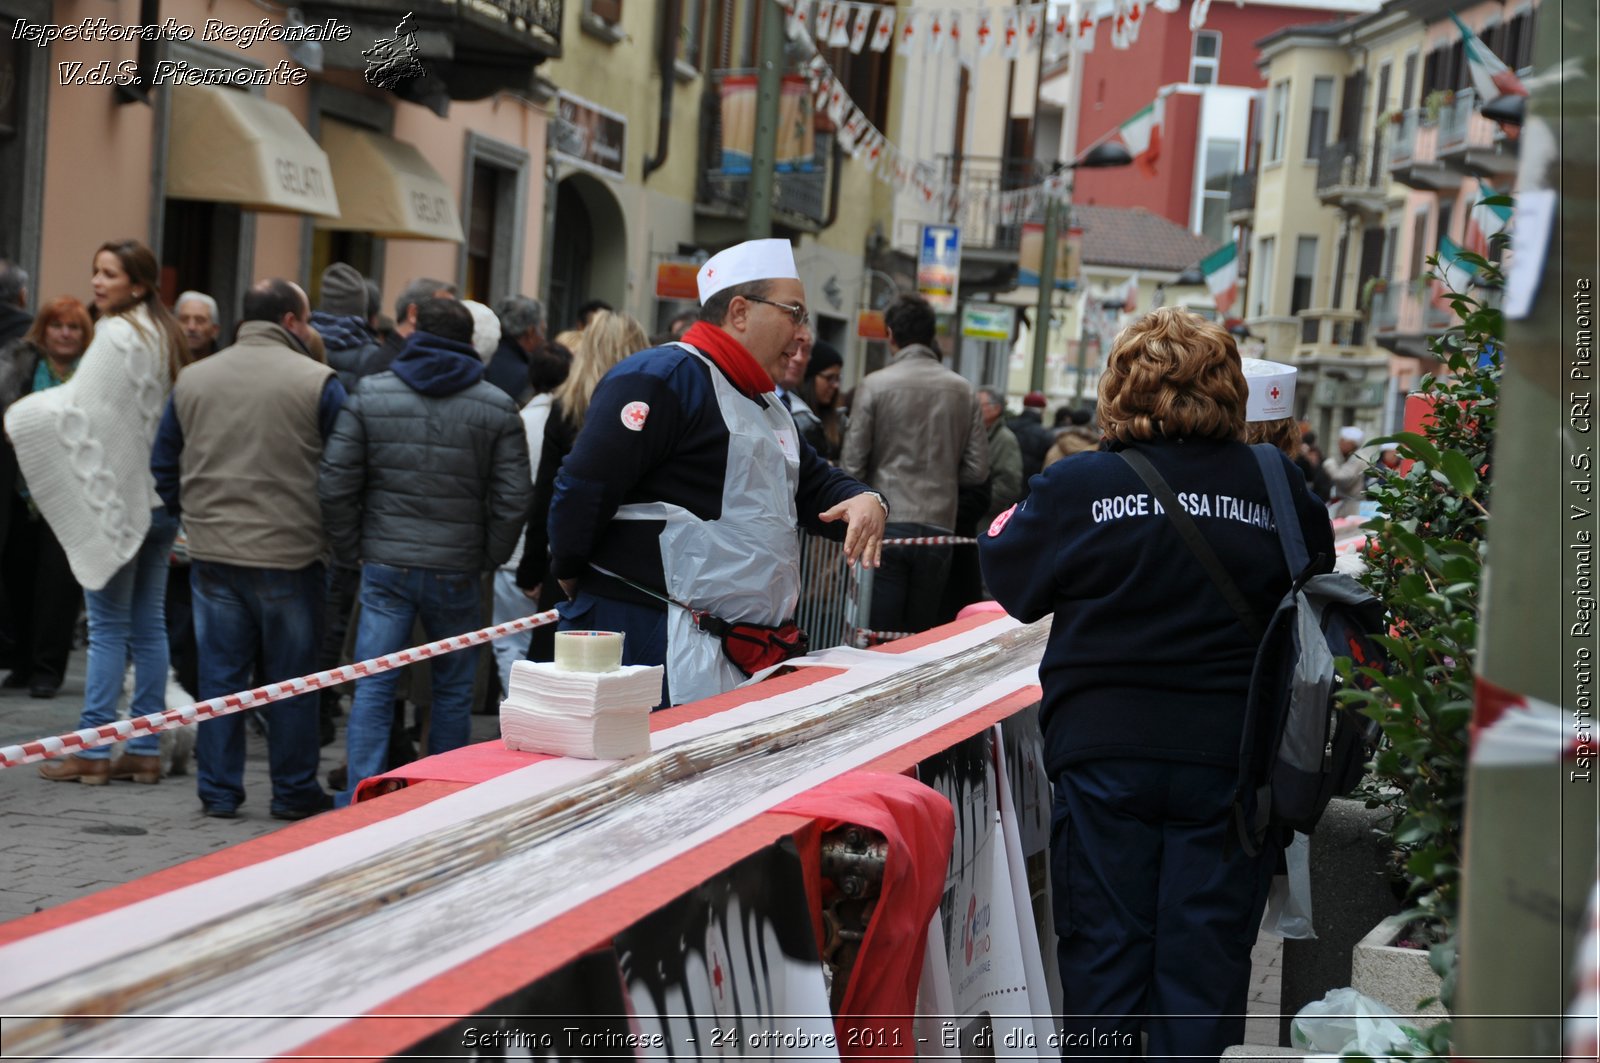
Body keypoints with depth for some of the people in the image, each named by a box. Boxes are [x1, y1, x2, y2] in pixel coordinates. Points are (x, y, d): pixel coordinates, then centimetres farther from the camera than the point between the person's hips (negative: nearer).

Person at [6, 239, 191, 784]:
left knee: (108, 626, -4)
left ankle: (92, 749, 0)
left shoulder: (117, 335, -13)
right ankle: (146, 749, 11)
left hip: (116, 495, -8)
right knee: (148, 624, 8)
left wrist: (16, 416, -4)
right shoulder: (169, 336, 13)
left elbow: (78, 406, -17)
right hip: (161, 497, 8)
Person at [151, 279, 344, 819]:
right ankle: (294, 791, 14)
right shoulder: (317, 381, -8)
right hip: (290, 552, -4)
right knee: (291, 675, 7)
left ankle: (218, 791, 13)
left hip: (211, 552, 4)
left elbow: (164, 463, 12)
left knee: (220, 673, 10)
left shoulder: (193, 379, 7)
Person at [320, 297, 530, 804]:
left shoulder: (369, 393, 0)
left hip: (385, 566, 0)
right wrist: (487, 559, 9)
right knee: (453, 690, 12)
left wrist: (350, 550, 9)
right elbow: (512, 500, -4)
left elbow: (336, 484, -1)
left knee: (372, 687, 3)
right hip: (457, 572, 0)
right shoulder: (497, 406, -1)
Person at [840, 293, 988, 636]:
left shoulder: (874, 385, -4)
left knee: (878, 636, -1)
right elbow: (977, 469, 5)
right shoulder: (962, 390, 6)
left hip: (885, 525, -3)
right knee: (922, 636, 9)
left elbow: (852, 464, -5)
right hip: (938, 526, 3)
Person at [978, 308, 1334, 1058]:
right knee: (1206, 964, 7)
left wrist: (1002, 525, 24)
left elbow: (1010, 581, 6)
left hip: (1106, 750, 0)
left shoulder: (1076, 488, -8)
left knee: (1103, 949, 11)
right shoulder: (1278, 490, -5)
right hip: (1234, 755, 1)